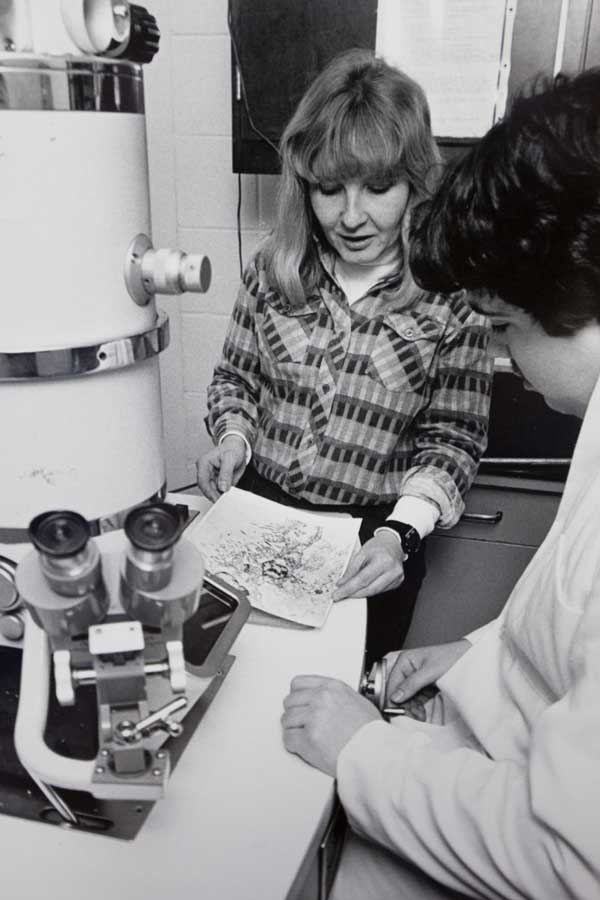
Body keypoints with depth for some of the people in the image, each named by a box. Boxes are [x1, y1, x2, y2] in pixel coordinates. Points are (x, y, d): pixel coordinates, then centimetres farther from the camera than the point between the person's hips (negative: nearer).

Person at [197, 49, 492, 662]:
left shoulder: (449, 295, -12)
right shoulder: (273, 269, -4)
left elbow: (451, 438, -8)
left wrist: (400, 533, -21)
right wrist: (233, 438, -12)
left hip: (374, 539, -2)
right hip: (256, 508, 3)